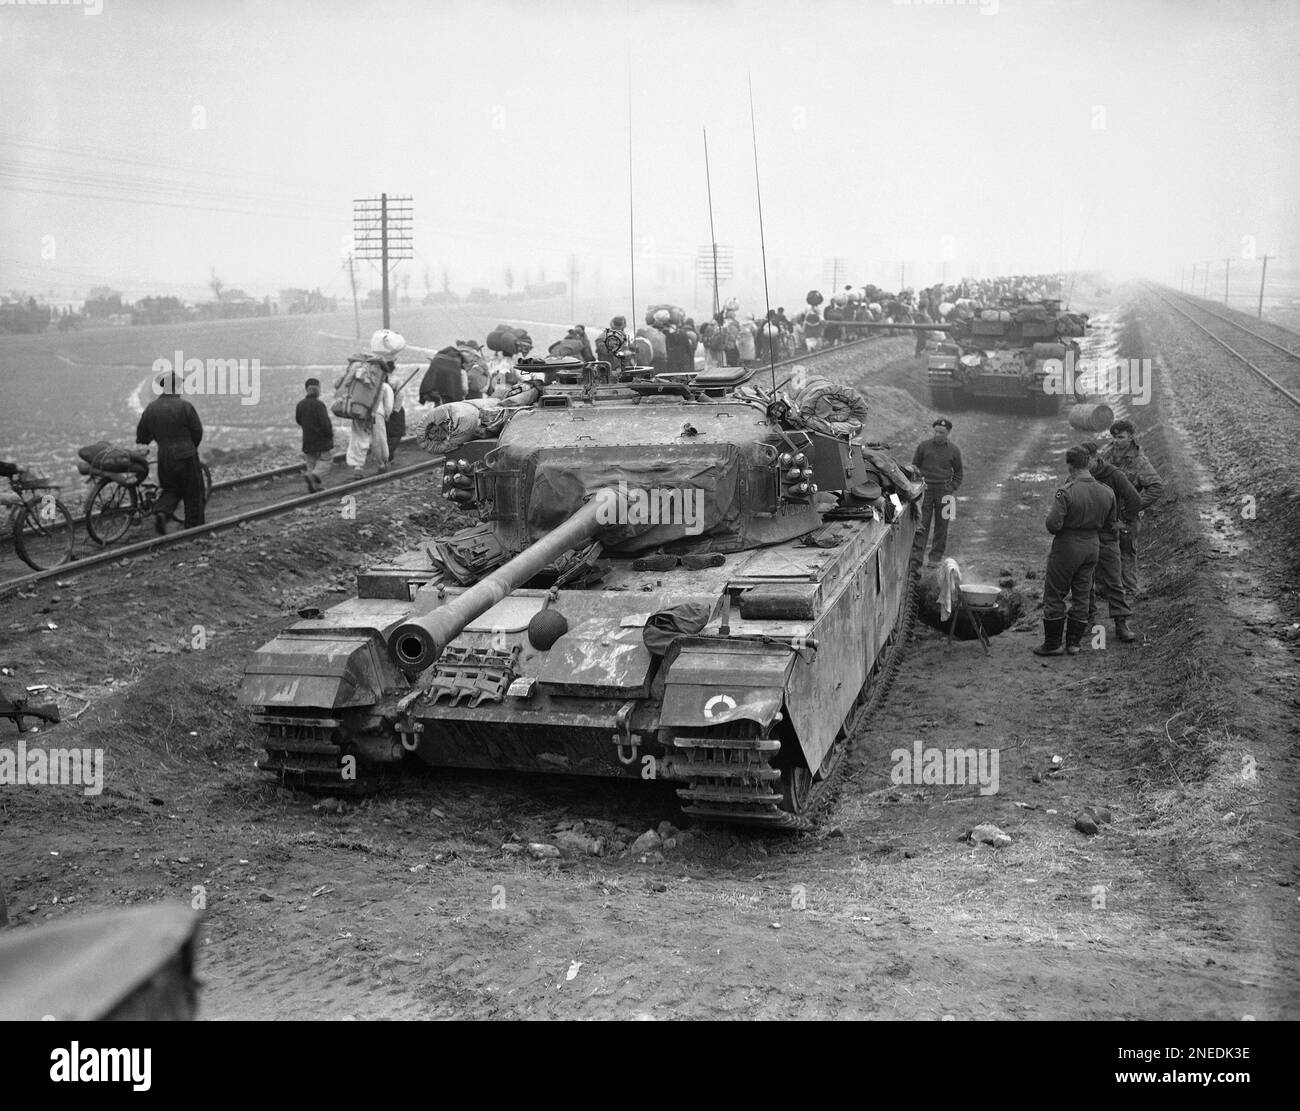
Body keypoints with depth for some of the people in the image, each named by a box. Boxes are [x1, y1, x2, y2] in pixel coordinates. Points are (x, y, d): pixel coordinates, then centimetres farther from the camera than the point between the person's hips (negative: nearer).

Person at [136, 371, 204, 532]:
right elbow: (197, 431, -5)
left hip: (164, 457, 4)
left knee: (171, 490, 19)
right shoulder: (185, 406, -10)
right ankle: (194, 527, 16)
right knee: (193, 493, 10)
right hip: (186, 456, -4)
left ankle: (161, 512, -7)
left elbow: (141, 434, 11)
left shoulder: (151, 408, 5)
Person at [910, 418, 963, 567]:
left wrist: (954, 490, 2)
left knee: (941, 526, 4)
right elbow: (915, 466, 11)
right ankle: (916, 557, -5)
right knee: (921, 524, -5)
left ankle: (936, 557, 14)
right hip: (925, 488, -1)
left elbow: (958, 473, 13)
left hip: (944, 490, 1)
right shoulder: (923, 446, 2)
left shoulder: (954, 450, 3)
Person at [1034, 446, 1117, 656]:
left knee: (1054, 595, 6)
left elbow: (1053, 524, -23)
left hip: (1067, 546, -6)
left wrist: (1050, 513, -2)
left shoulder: (1066, 493, -20)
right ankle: (1074, 643, 19)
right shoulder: (1106, 493, -1)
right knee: (1081, 595, 14)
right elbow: (1110, 526, 9)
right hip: (1092, 546, 6)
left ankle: (1052, 644, 10)